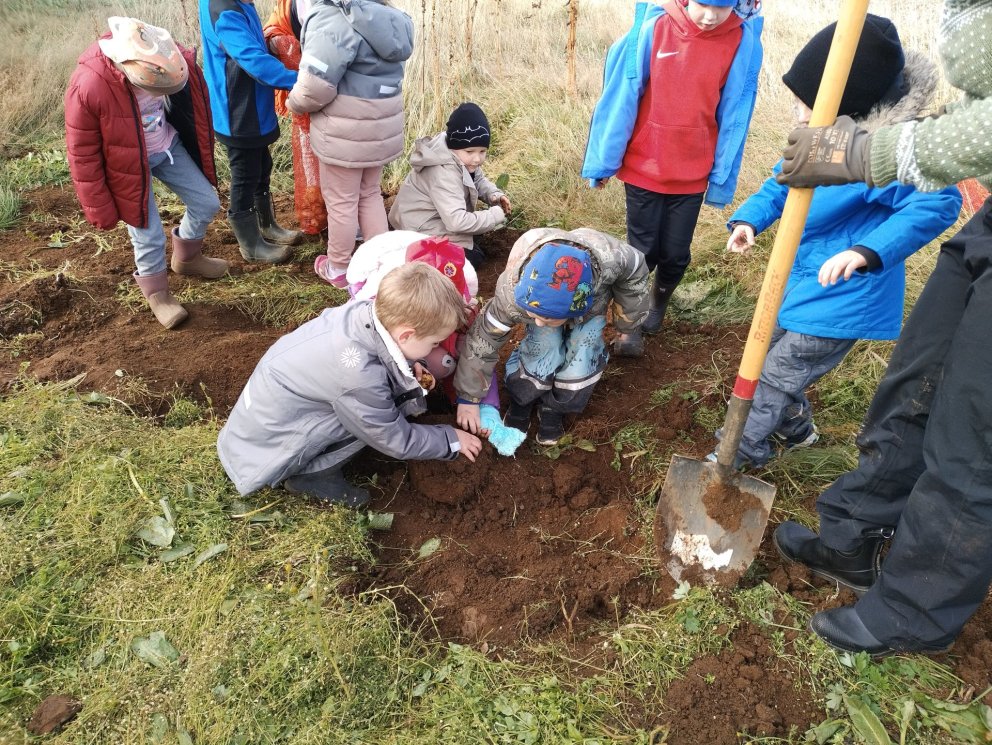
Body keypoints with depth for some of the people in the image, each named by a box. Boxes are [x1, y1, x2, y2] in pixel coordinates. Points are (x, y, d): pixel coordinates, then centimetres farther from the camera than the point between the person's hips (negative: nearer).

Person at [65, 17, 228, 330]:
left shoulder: (168, 60, -21)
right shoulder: (88, 86, -34)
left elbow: (191, 103, 1)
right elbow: (83, 155, -20)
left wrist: (199, 150, 14)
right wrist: (99, 209, -12)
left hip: (170, 146, 5)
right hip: (128, 164, -5)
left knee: (207, 202, 12)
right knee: (149, 235, 0)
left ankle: (186, 258, 40)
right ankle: (157, 294, 27)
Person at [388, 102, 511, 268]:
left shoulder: (462, 158, -7)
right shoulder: (444, 174, -34)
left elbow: (479, 181, 12)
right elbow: (457, 222, -41)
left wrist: (494, 194, -10)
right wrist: (496, 215, -30)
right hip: (421, 230, -9)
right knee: (473, 259, -10)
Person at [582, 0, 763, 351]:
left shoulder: (744, 43, -8)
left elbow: (733, 118, -3)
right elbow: (620, 97, -7)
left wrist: (722, 180, -2)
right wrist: (603, 162, -4)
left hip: (693, 175, 1)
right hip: (643, 168, -1)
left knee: (675, 255, 11)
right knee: (642, 251, 7)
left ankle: (658, 306, 41)